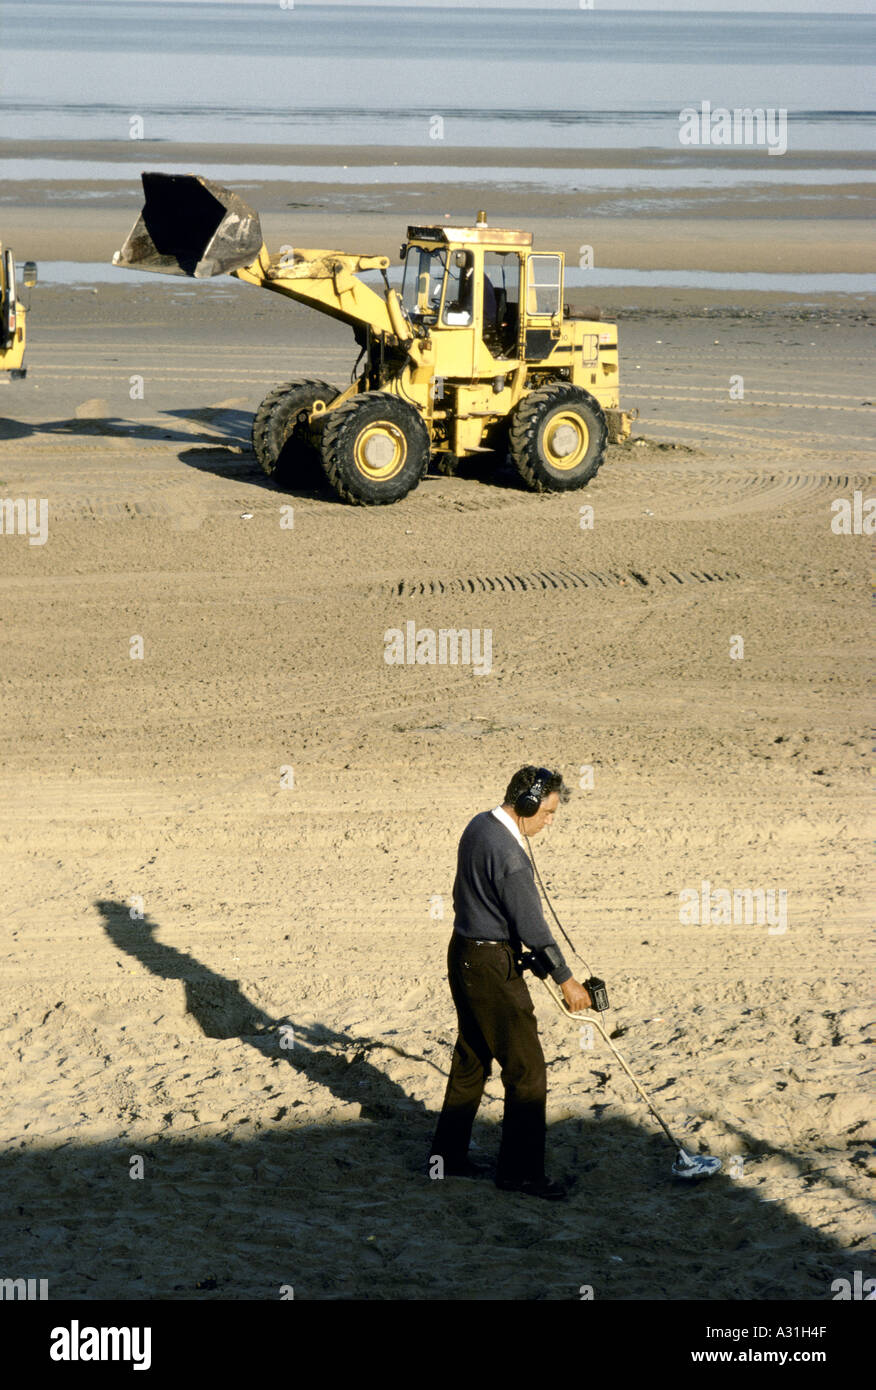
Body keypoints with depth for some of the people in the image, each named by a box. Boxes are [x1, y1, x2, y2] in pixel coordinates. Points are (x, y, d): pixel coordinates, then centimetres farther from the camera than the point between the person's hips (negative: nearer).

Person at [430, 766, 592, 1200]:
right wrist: (565, 980, -11)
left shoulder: (479, 826, 7)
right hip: (492, 966, -10)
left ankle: (448, 1156, 25)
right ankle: (520, 1171, -1)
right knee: (525, 1067, -4)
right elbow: (531, 924, -19)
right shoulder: (508, 854, -23)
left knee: (472, 1058, 18)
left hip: (464, 952, 10)